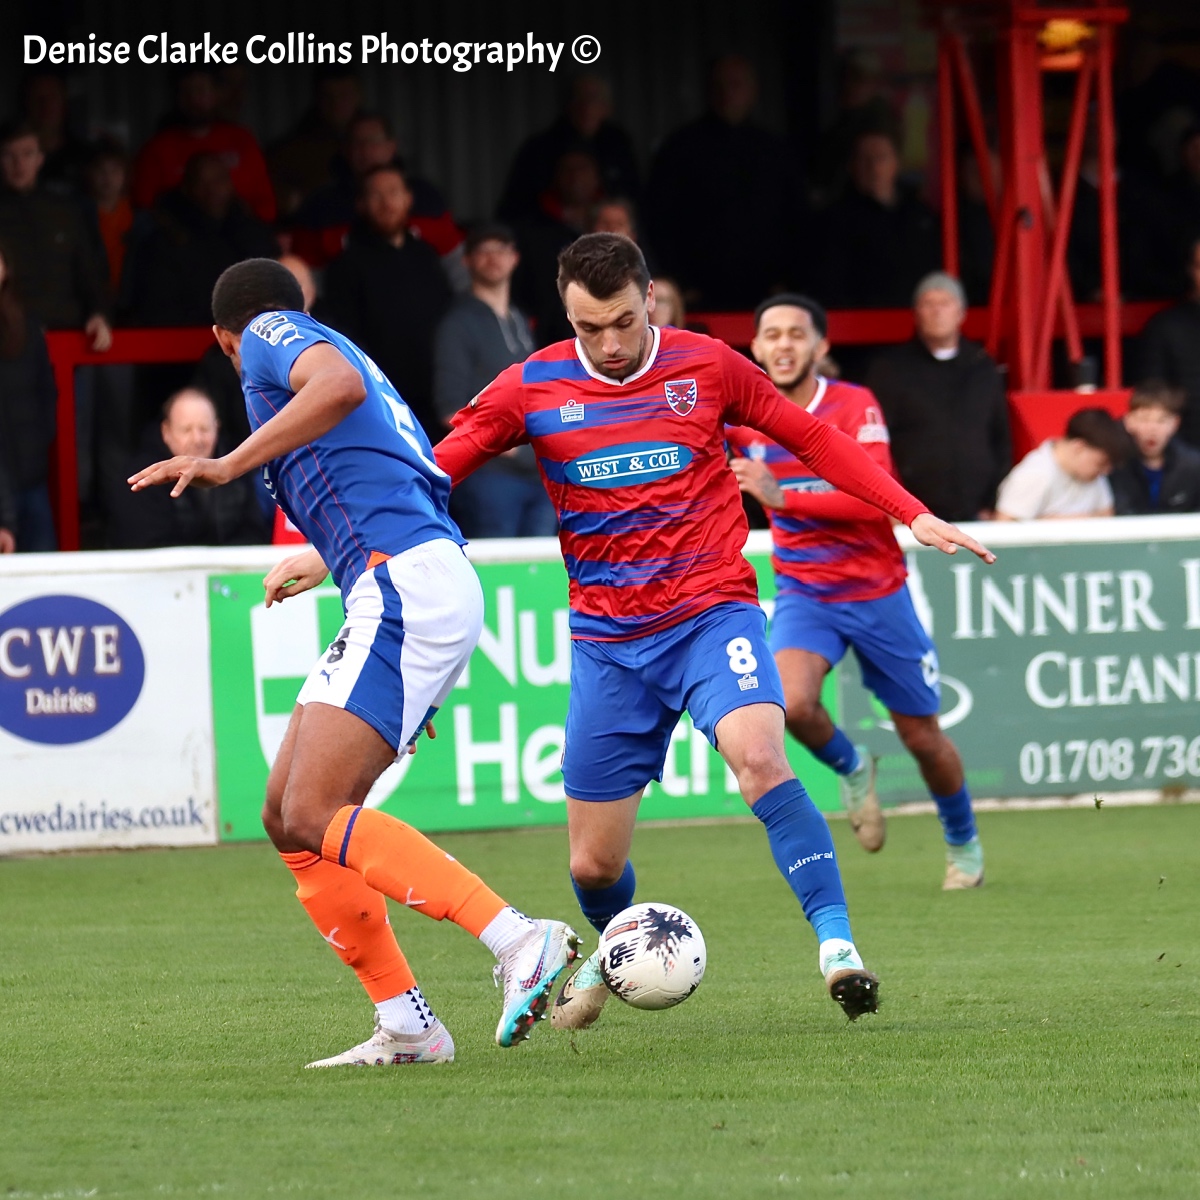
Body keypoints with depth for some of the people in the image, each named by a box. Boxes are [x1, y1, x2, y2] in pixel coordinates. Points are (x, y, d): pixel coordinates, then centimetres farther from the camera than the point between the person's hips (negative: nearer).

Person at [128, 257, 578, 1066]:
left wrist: (228, 467, -19)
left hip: (406, 586, -9)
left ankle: (518, 939, -25)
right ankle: (405, 1028, 5)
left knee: (315, 816, -17)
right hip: (404, 596, 9)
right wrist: (308, 568, 47)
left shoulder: (271, 334, 4)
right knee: (288, 818, 9)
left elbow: (340, 384, -20)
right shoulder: (331, 348, 30)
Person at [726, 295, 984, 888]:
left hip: (877, 591, -2)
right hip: (803, 592, 2)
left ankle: (963, 843, 37)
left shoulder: (854, 406, -16)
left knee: (922, 737, 9)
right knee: (792, 703, -28)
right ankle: (851, 767, 6)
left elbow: (875, 499, -30)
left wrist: (781, 496, -38)